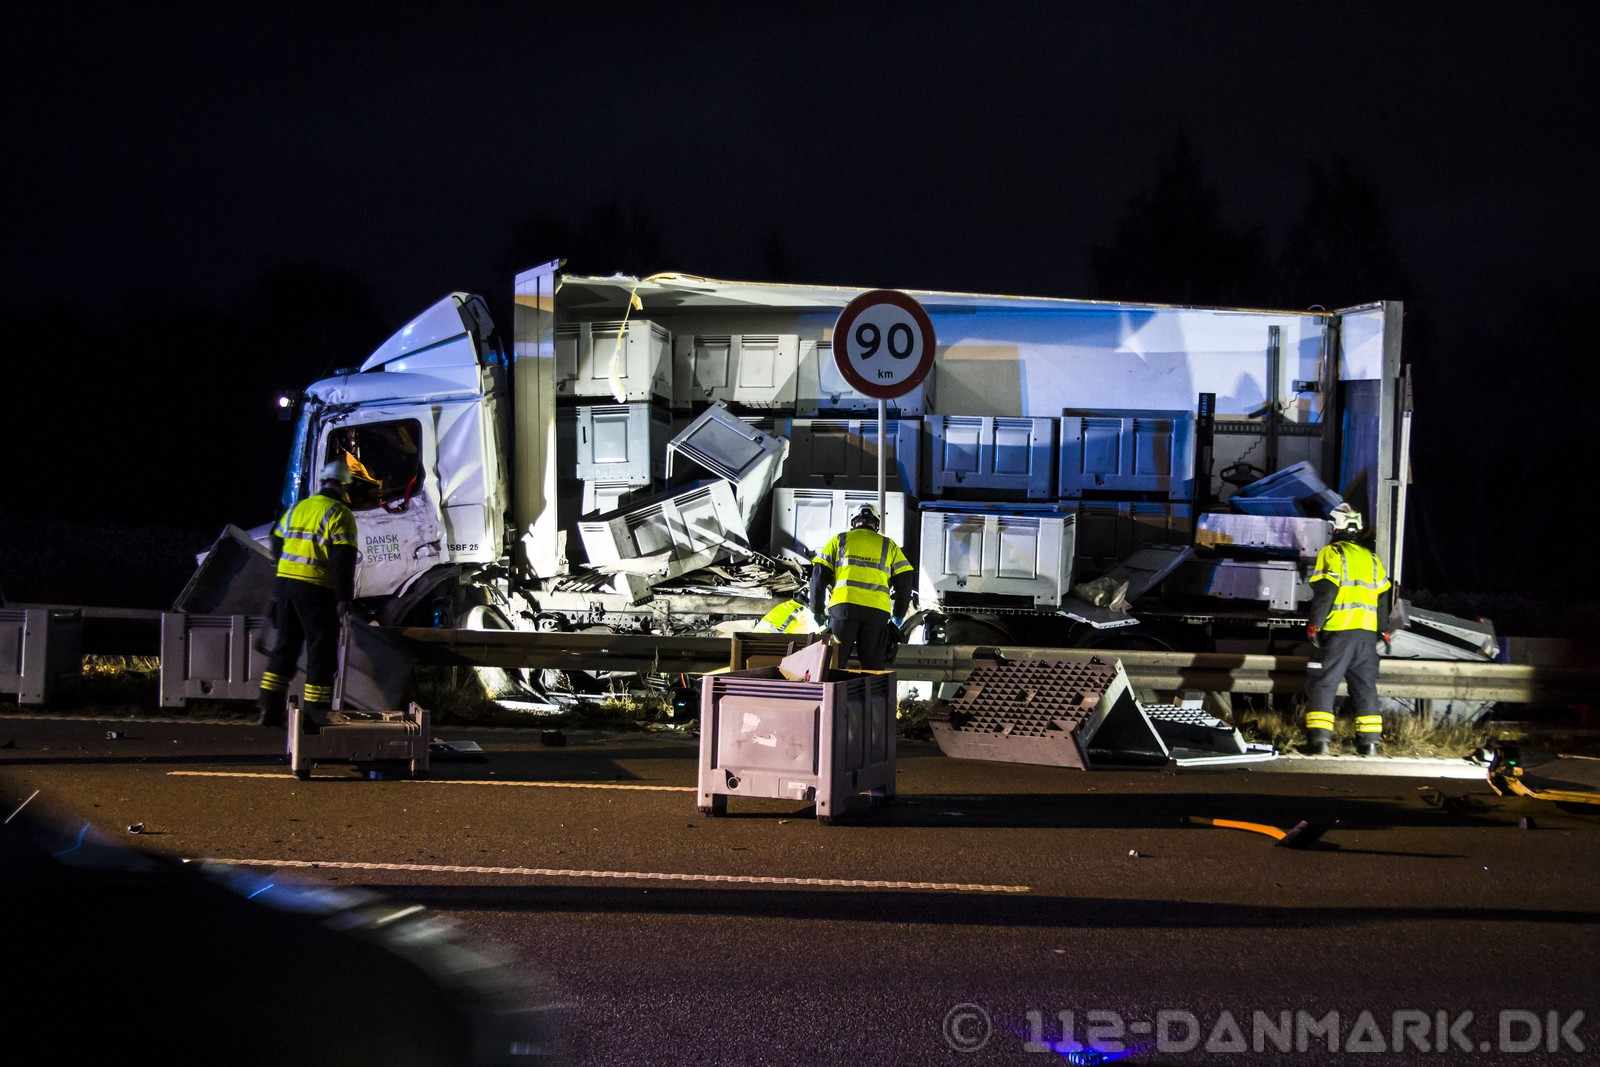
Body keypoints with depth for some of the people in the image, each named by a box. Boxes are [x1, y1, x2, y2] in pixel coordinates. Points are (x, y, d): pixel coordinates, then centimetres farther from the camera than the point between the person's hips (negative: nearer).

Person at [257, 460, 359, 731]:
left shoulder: (297, 509, 14)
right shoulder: (339, 514, -9)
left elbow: (277, 544, 22)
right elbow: (343, 559, -17)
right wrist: (344, 598, -14)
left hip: (285, 584, 7)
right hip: (316, 590, -7)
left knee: (285, 647, 15)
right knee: (322, 651, 1)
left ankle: (269, 709, 12)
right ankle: (314, 717, 0)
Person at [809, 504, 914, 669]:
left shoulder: (838, 540, 18)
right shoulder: (889, 546, 21)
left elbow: (819, 575, 10)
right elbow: (904, 581, 15)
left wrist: (816, 612, 14)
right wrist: (898, 617, 22)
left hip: (843, 606, -1)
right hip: (878, 612, 1)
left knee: (834, 664, -2)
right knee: (873, 668, 4)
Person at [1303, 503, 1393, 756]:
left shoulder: (1331, 554, -4)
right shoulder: (1372, 559, 17)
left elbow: (1325, 592, -13)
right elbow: (1383, 597, 18)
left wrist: (1314, 624, -8)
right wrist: (1384, 630, 25)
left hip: (1339, 631, -6)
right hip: (1367, 633, 6)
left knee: (1322, 683, -3)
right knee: (1365, 685, 12)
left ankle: (1319, 739, -11)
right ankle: (1369, 741, 9)